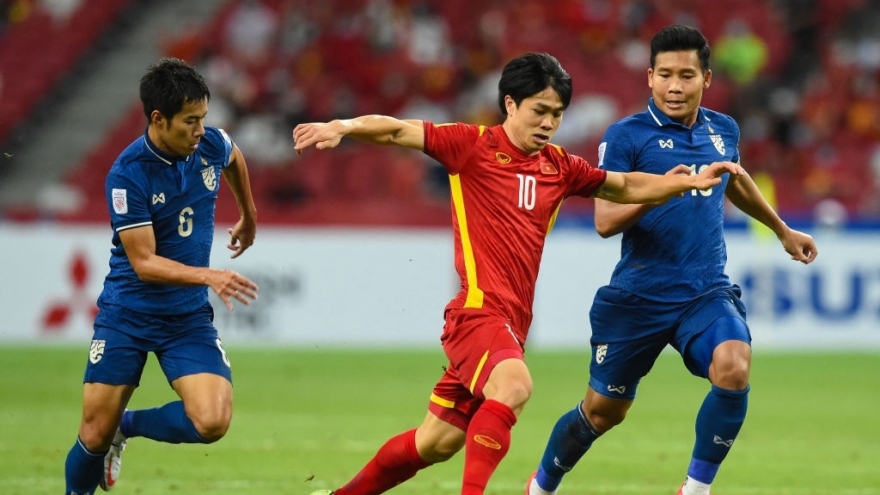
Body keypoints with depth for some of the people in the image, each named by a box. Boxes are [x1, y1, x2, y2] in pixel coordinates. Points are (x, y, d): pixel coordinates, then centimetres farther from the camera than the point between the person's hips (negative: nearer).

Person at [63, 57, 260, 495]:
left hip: (189, 316, 3)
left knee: (211, 422, -17)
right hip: (127, 314, -3)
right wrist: (210, 276, -35)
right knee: (95, 436, -2)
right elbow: (144, 263, -22)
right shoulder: (127, 175, -21)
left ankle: (129, 426, 12)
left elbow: (235, 161, 20)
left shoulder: (211, 145, -7)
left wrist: (249, 218, 34)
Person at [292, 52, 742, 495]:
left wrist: (691, 181, 19)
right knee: (513, 385, -35)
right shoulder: (473, 145, -3)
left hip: (512, 320, 7)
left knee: (438, 443, 11)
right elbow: (397, 131, -9)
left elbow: (626, 186, 27)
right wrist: (342, 128, -26)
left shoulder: (558, 167, 14)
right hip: (479, 306, -7)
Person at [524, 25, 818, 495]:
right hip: (638, 295, -3)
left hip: (707, 293, 3)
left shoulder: (723, 130, 7)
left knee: (734, 369, -27)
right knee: (603, 410, 9)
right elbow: (605, 221, -16)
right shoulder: (626, 135, -8)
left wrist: (782, 230, 41)